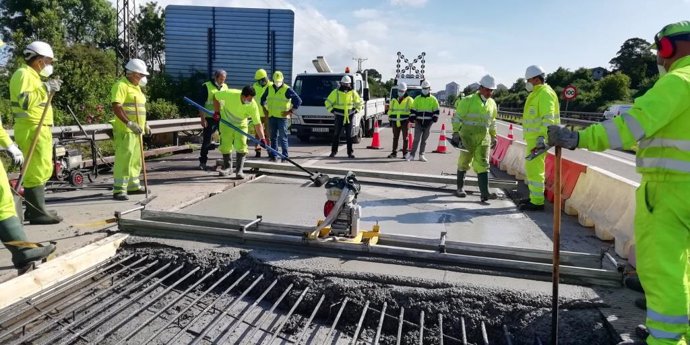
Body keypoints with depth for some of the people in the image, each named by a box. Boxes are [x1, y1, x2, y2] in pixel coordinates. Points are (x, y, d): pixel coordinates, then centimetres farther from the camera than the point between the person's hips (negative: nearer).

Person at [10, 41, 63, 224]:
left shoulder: (33, 75, 22)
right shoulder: (23, 74, -10)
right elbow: (24, 101, -24)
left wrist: (49, 89, 17)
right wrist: (45, 88, -20)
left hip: (40, 129, 11)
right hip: (31, 129, -11)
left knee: (42, 170, 15)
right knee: (36, 170, -10)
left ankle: (35, 209, 24)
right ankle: (37, 212, -8)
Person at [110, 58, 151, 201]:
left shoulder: (136, 87, 20)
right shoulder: (121, 85, -10)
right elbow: (116, 107, -21)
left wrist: (144, 124, 21)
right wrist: (129, 123, -28)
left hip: (136, 130, 10)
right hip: (125, 130, -10)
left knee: (136, 159, 15)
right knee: (124, 159, -12)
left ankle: (133, 185, 26)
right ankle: (119, 190, -10)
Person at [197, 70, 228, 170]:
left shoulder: (225, 87, 11)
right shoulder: (206, 86, -5)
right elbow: (201, 103, -8)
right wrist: (202, 119, -14)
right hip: (209, 118, -4)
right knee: (206, 141, 1)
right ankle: (202, 162, 12)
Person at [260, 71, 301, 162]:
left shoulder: (287, 90, -6)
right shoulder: (269, 88, 9)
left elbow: (298, 101, -7)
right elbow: (263, 99, 25)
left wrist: (290, 111, -9)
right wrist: (265, 109, 13)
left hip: (282, 117, -5)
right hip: (271, 116, 5)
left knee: (283, 137, -5)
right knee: (273, 137, 8)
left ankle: (285, 156, 0)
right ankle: (272, 156, 13)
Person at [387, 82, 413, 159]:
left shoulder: (409, 100, 2)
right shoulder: (394, 100, 13)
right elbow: (390, 110, 19)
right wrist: (390, 120, 15)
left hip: (405, 121, -4)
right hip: (395, 122, 4)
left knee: (405, 138, 1)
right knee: (395, 138, 7)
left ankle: (405, 153, 8)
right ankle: (394, 153, 14)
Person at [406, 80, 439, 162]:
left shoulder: (433, 99, 4)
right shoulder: (417, 99, 6)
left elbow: (436, 111, 5)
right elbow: (413, 110, 7)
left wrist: (434, 119, -5)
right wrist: (412, 119, -2)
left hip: (428, 123, 0)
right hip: (418, 122, 0)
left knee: (424, 140, 8)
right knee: (416, 139, -6)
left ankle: (421, 155, 15)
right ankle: (412, 154, -3)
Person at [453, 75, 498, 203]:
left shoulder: (492, 104, 11)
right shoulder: (468, 101, -6)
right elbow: (457, 117, -7)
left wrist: (493, 136, 22)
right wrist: (456, 132, -15)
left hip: (483, 139, 4)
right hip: (468, 137, -4)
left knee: (482, 164, -6)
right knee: (464, 163, 7)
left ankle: (484, 193, -12)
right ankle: (460, 188, 25)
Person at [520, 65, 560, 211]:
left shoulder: (545, 93, -13)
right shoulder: (536, 94, 19)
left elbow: (548, 118, -22)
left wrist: (542, 137, -28)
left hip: (538, 138, -11)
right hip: (533, 138, 11)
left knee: (535, 169, -9)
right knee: (531, 167, 17)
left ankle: (537, 202, -5)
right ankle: (534, 197, 28)